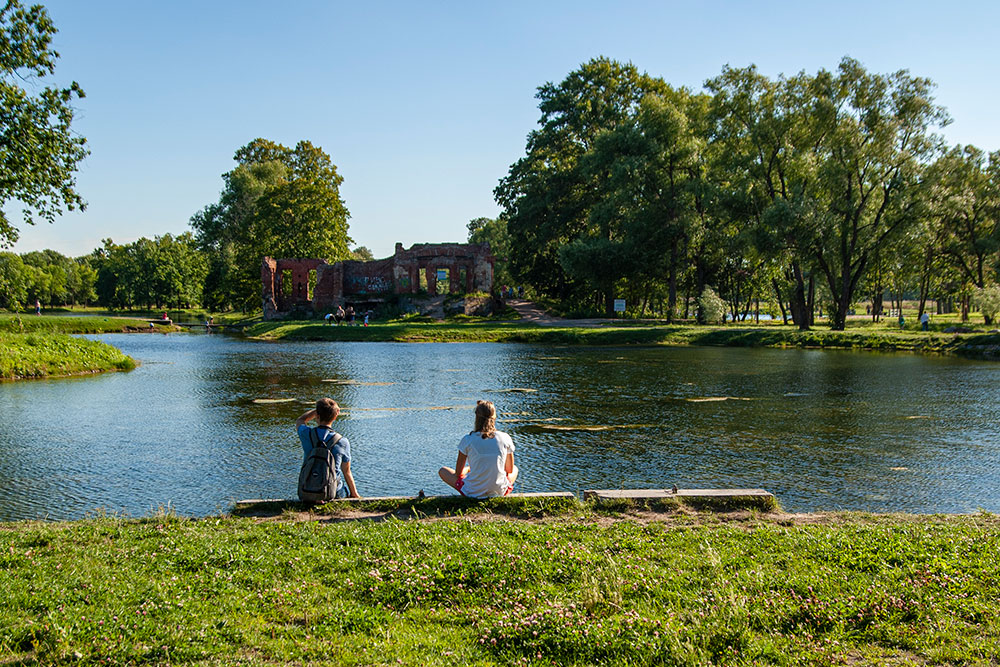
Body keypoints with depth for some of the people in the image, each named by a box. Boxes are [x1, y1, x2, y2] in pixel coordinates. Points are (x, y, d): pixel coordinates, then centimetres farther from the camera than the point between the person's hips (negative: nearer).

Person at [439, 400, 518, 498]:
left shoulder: (467, 440, -9)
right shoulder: (505, 438, -5)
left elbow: (458, 473, 0)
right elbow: (509, 470, 8)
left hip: (474, 493, -1)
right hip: (499, 491, 1)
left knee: (442, 471, 23)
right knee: (515, 469, 35)